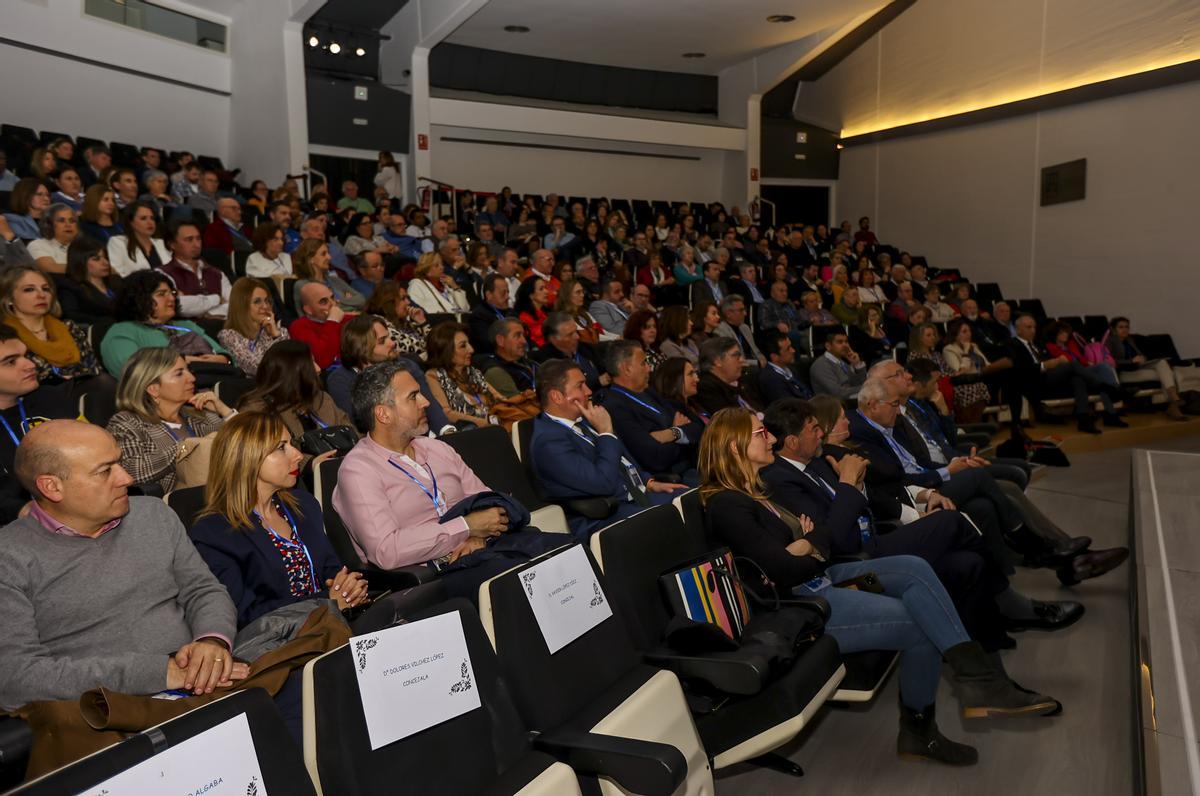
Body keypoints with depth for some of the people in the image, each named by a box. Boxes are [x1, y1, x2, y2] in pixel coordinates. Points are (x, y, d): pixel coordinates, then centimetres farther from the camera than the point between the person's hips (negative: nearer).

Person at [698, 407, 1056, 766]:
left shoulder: (758, 489, 15)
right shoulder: (726, 506, -16)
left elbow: (823, 534, 12)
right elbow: (783, 570, -23)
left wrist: (807, 546, -11)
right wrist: (816, 555, -3)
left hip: (816, 581, 9)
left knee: (914, 568, -10)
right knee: (924, 626, -15)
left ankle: (979, 680, -9)